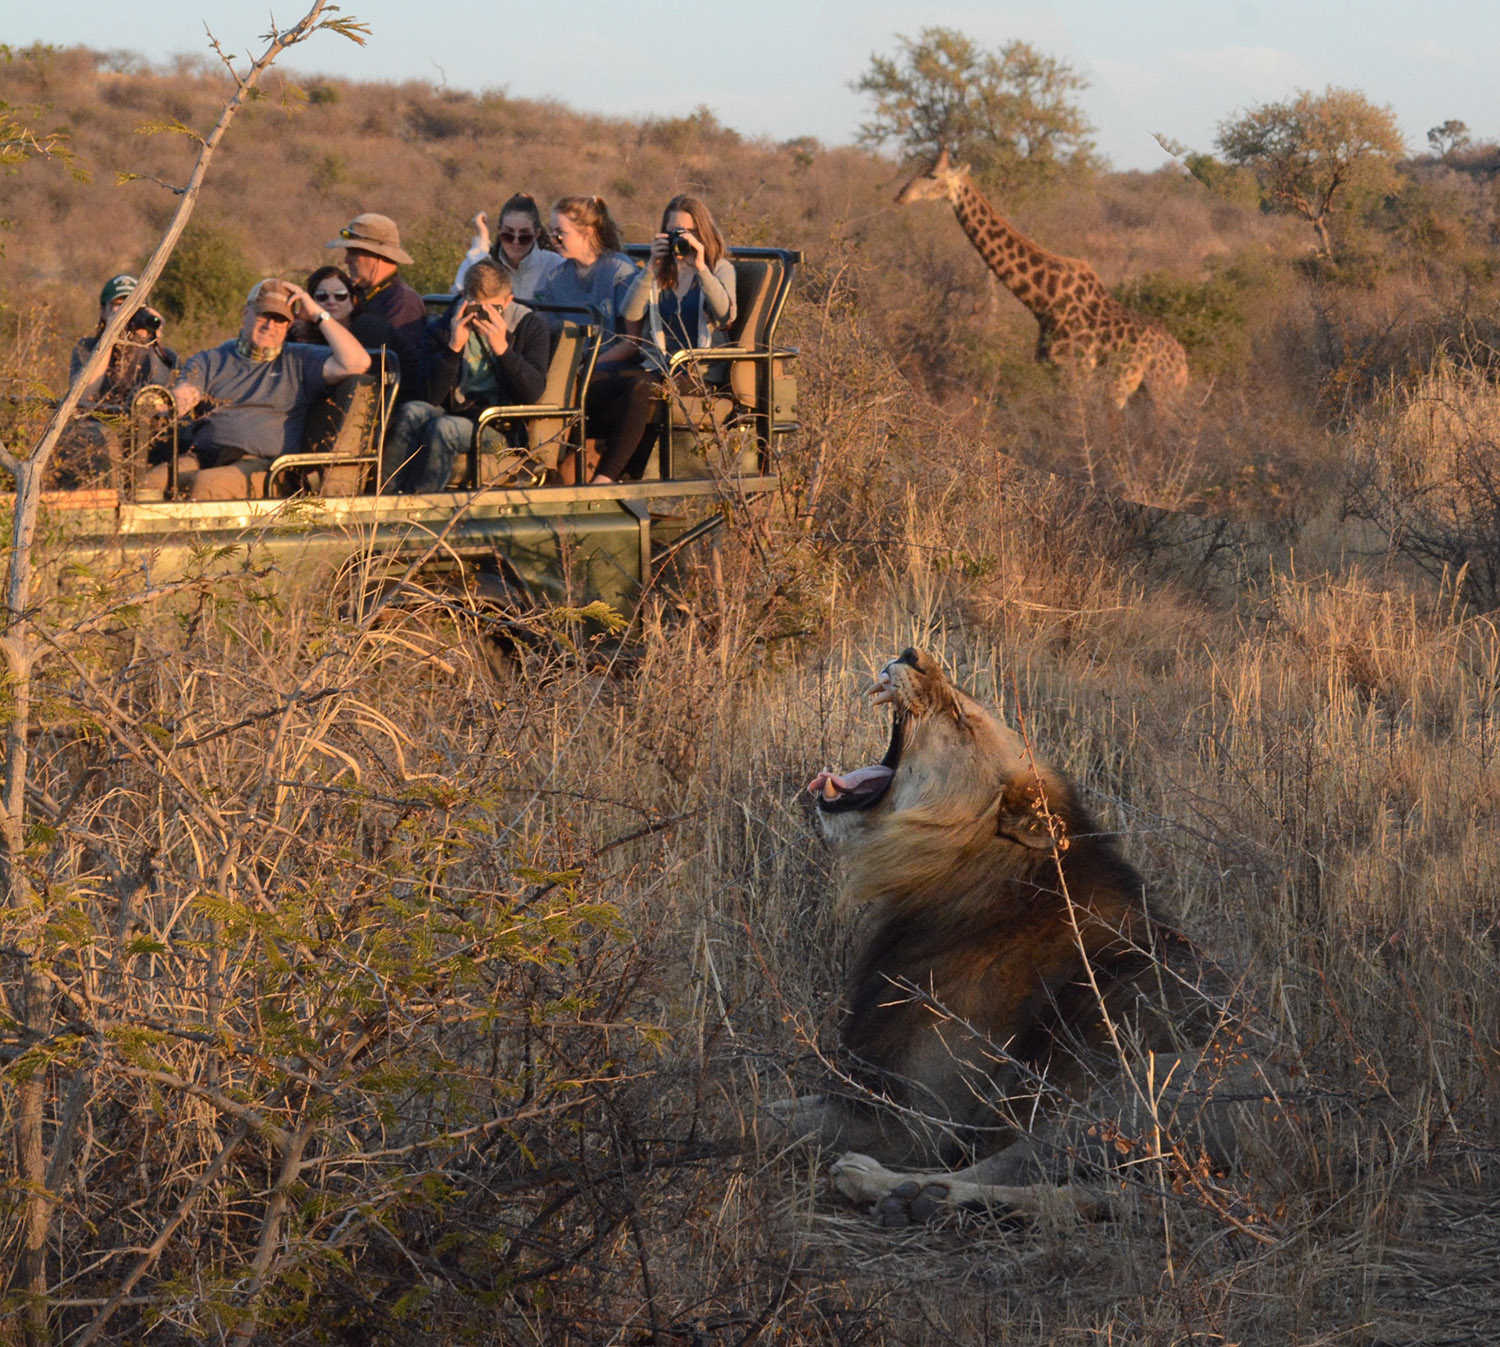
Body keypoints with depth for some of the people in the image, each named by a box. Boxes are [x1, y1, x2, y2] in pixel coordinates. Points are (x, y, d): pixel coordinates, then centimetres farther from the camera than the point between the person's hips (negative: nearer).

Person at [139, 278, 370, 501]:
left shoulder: (298, 361, 18)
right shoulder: (210, 361, 23)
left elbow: (357, 363, 4)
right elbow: (178, 400, 8)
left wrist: (318, 315, 8)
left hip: (260, 464, -2)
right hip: (202, 457, 2)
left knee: (207, 484, -37)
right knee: (147, 485, -31)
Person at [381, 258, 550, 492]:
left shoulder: (530, 325, 1)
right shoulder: (448, 325, 6)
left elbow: (532, 392, -11)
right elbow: (431, 397, -3)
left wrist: (501, 348, -22)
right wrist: (454, 347, -15)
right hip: (457, 414, 3)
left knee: (444, 427, -32)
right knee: (411, 413, -28)